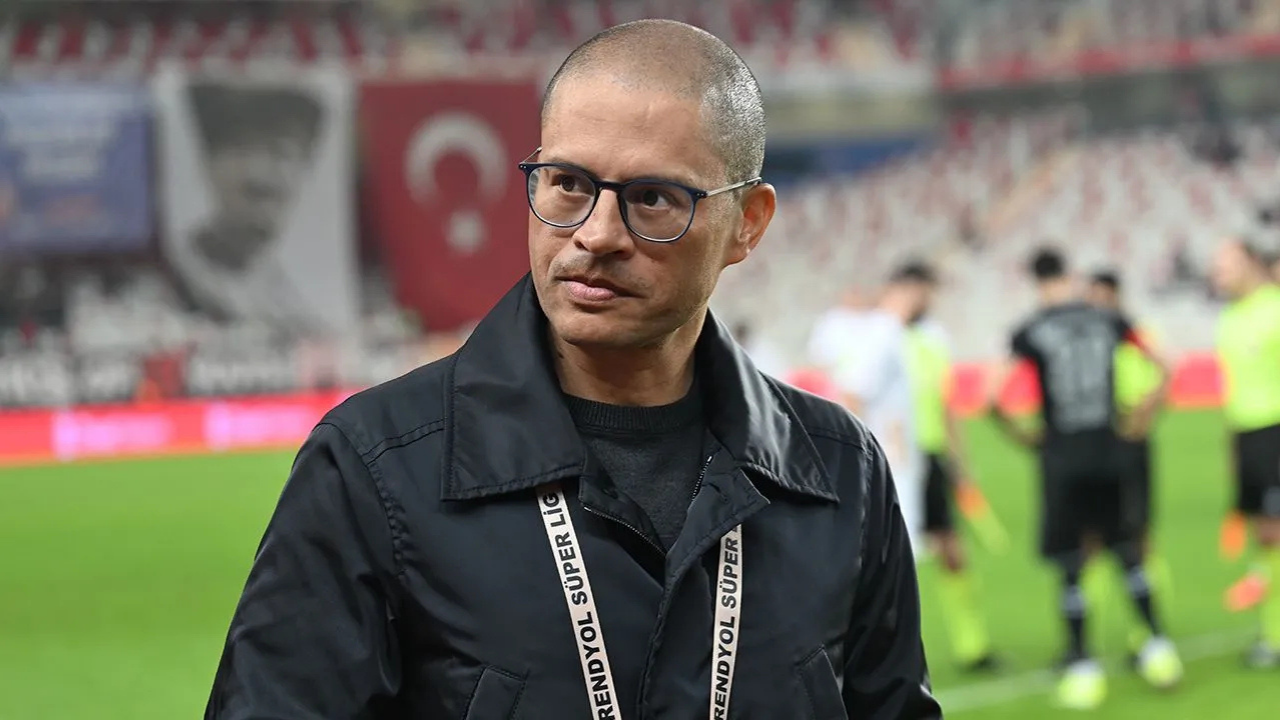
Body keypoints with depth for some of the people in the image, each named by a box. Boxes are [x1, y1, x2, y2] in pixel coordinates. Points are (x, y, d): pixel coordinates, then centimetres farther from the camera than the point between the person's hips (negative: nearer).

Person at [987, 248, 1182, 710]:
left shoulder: (1030, 334, -5)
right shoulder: (1109, 322, 4)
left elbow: (994, 399, -12)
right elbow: (1163, 369, 10)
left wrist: (1024, 437, 2)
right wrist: (1148, 408, 22)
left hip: (1061, 460, -3)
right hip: (1108, 456, 3)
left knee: (1070, 567, 3)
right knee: (1128, 553, 15)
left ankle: (1082, 663, 2)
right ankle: (1157, 643, 12)